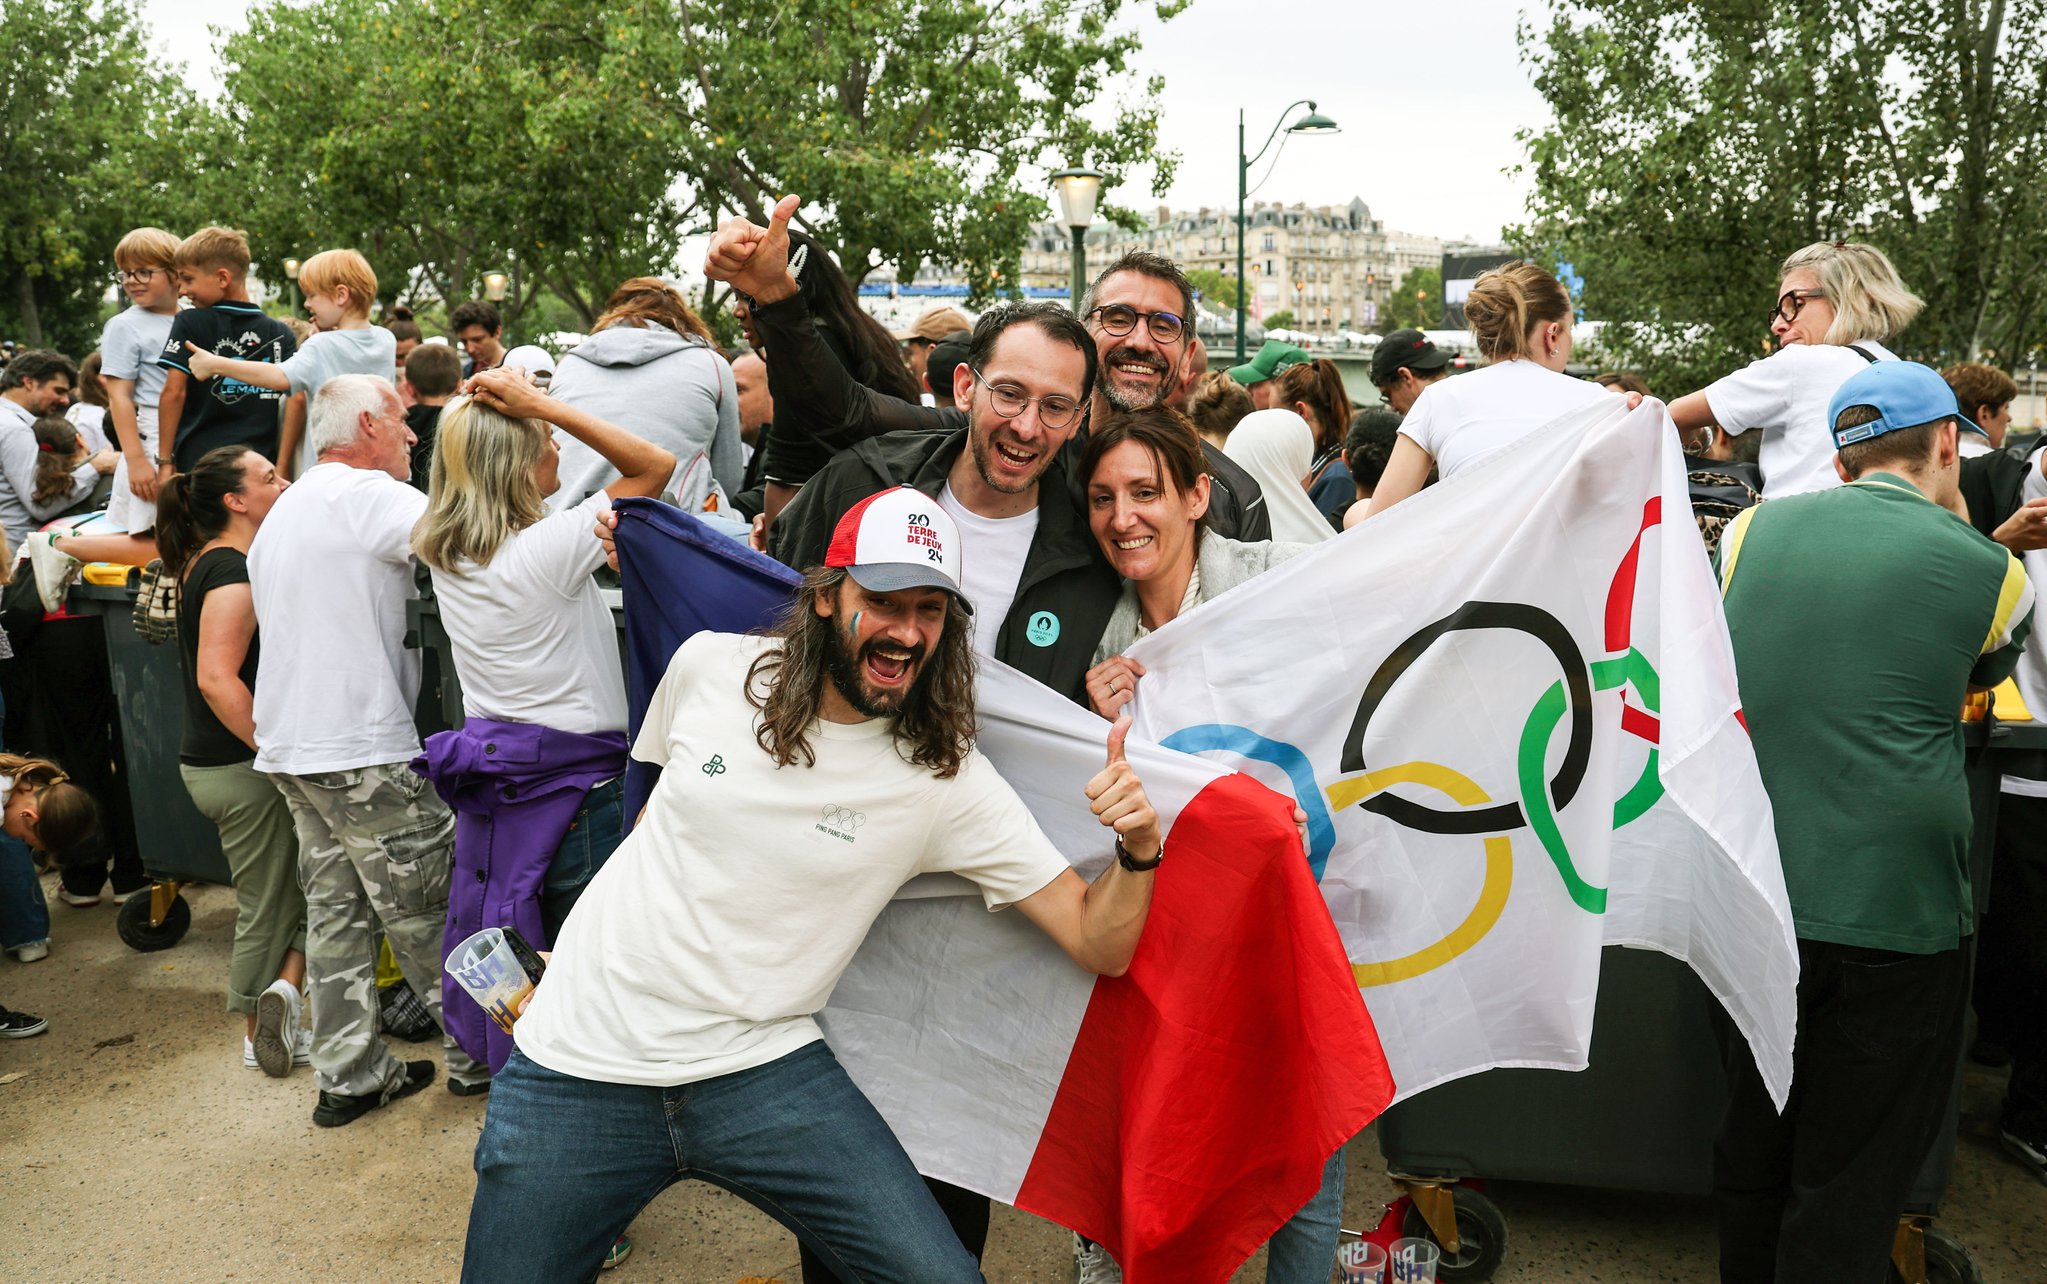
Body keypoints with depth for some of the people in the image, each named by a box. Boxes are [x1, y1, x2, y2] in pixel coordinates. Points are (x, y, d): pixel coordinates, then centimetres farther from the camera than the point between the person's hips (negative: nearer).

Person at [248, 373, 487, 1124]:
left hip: (291, 745, 10)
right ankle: (478, 1055, 13)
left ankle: (349, 1075, 18)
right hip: (360, 749, -10)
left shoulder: (285, 510, 20)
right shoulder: (361, 493, -12)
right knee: (429, 907, 1)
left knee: (335, 909, 12)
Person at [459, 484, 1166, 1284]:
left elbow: (1098, 946, -9)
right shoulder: (710, 666, -3)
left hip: (763, 1069, -1)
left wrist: (1139, 849, -29)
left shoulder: (950, 778, -9)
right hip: (580, 1066, 2)